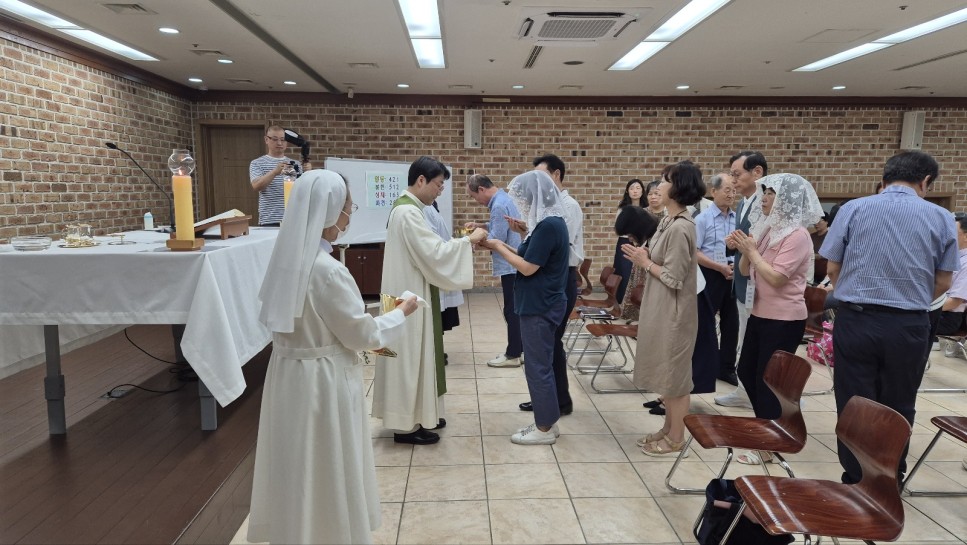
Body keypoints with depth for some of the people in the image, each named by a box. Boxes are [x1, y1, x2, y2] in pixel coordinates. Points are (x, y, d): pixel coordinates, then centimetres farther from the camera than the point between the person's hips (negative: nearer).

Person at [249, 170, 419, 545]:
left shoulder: (289, 258, 1)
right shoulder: (327, 270, -25)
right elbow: (362, 333, -15)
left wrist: (364, 339, 15)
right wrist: (400, 313, 1)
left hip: (290, 371, 8)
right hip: (322, 380, -8)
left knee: (299, 466, 22)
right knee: (328, 470, 11)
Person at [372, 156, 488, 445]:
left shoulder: (407, 207, 13)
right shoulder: (407, 212, -20)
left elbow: (426, 250, 16)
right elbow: (433, 253, -24)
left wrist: (462, 242, 6)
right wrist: (468, 240, -13)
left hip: (412, 292, 11)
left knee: (416, 355, 16)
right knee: (410, 356, -2)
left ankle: (415, 414, 27)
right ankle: (406, 425, 9)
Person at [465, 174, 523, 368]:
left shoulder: (499, 205, -20)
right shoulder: (503, 198, 12)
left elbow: (497, 239, -21)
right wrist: (480, 226, 13)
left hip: (511, 266, -10)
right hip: (515, 264, 10)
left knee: (512, 311, -2)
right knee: (516, 309, 15)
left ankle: (512, 355, 7)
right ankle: (518, 348, 24)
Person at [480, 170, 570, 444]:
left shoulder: (549, 226, -20)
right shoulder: (550, 223, 10)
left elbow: (528, 267, -20)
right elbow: (529, 256, 13)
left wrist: (498, 247, -9)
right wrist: (504, 246, 5)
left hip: (540, 308, -10)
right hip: (542, 305, 10)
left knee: (538, 367, 1)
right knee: (542, 364, 16)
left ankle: (545, 429, 13)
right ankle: (546, 422, 26)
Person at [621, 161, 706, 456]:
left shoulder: (680, 228, -22)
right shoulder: (668, 222, 8)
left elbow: (673, 278, -22)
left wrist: (645, 263, -11)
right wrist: (644, 256, -1)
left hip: (673, 313, -10)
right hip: (660, 309, 10)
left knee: (675, 375, 3)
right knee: (666, 373, 18)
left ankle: (676, 440, 18)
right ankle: (668, 429, 32)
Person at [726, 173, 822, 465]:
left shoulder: (797, 236, -16)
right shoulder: (766, 230, 8)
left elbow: (776, 278, -23)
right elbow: (746, 271, 11)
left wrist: (752, 251, -16)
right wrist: (744, 250, -7)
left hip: (784, 320, -9)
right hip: (760, 314, 9)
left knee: (768, 380, 0)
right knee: (747, 372, 17)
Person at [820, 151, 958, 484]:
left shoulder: (853, 209, -1)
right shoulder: (941, 218, 2)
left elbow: (832, 269, 1)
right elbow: (943, 284, 6)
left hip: (855, 321, -1)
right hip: (910, 326, 1)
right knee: (898, 409, 15)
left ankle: (855, 483, 16)